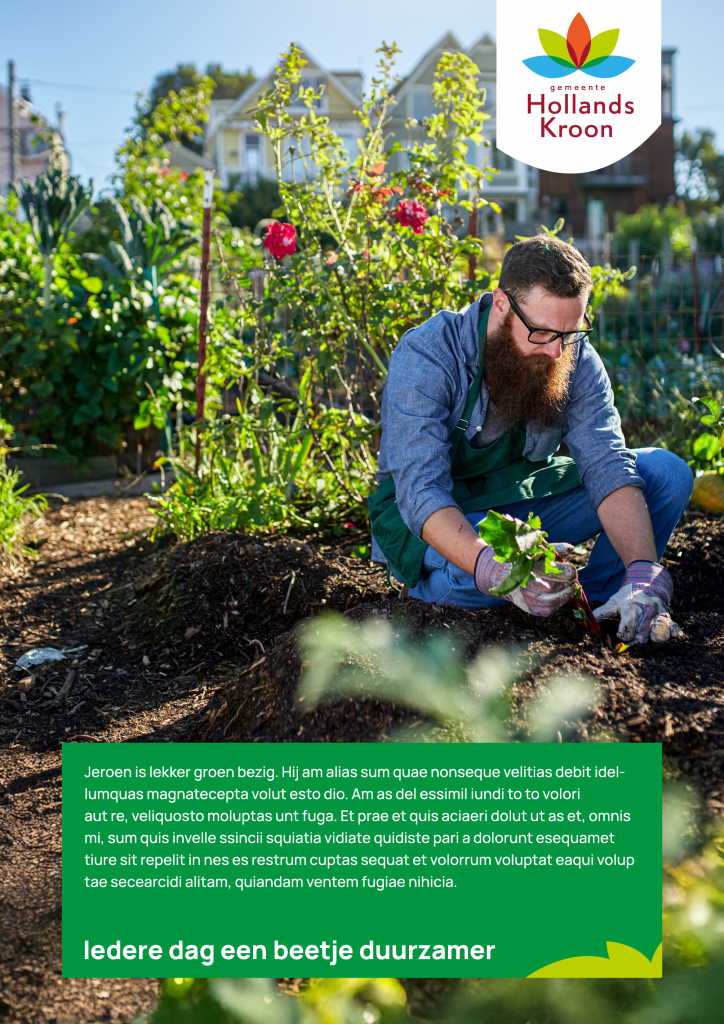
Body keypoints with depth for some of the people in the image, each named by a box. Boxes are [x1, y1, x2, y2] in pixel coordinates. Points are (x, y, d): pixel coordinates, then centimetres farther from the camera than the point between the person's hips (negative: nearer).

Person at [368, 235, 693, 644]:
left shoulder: (576, 359, -12)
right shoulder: (427, 355, -27)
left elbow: (607, 465, -20)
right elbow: (421, 491, -35)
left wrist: (643, 575, -37)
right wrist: (494, 569, -54)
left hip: (524, 501, 4)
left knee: (668, 473, -11)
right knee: (477, 577, -40)